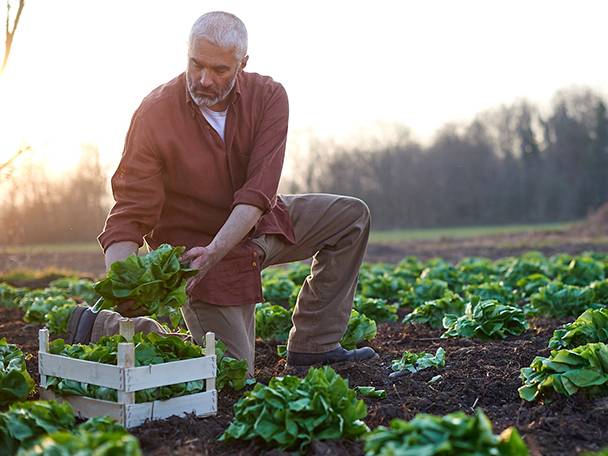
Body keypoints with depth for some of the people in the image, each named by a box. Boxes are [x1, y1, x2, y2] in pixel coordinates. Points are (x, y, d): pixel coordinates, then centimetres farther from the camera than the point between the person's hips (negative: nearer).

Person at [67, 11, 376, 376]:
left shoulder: (268, 97, -16)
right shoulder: (155, 114, -23)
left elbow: (258, 191, -24)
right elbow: (131, 214, -24)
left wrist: (215, 250, -38)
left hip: (256, 223, 5)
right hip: (194, 244, -5)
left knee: (352, 216, 0)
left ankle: (313, 344, 4)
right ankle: (104, 327, 7)